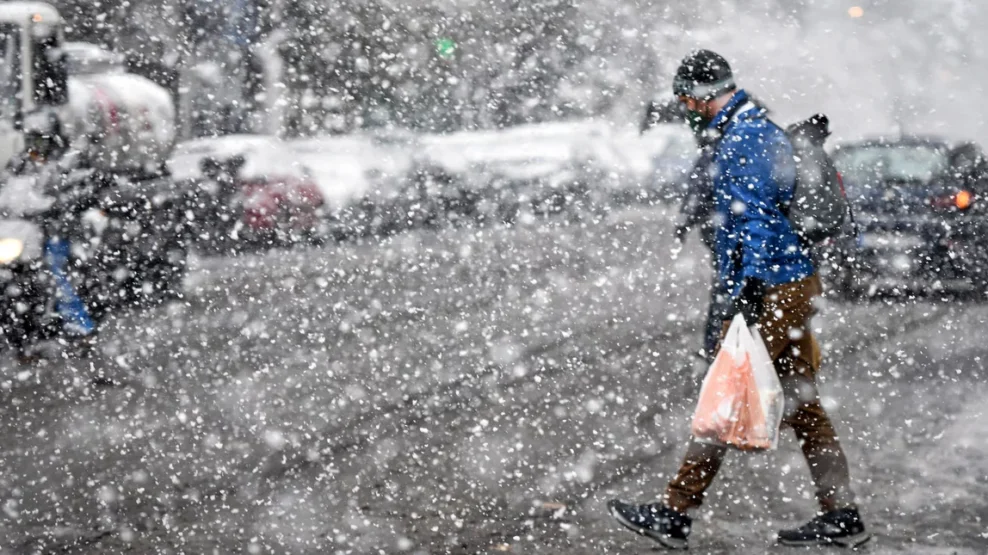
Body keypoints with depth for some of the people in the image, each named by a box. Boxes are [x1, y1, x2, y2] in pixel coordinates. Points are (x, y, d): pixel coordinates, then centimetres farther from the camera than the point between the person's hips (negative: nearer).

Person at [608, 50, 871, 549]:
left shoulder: (743, 138, -13)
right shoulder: (757, 129, 19)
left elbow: (758, 217, -23)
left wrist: (751, 282, -29)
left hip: (773, 287, -10)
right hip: (792, 283, 10)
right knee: (799, 401, 12)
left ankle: (674, 513, -5)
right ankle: (841, 515, 15)